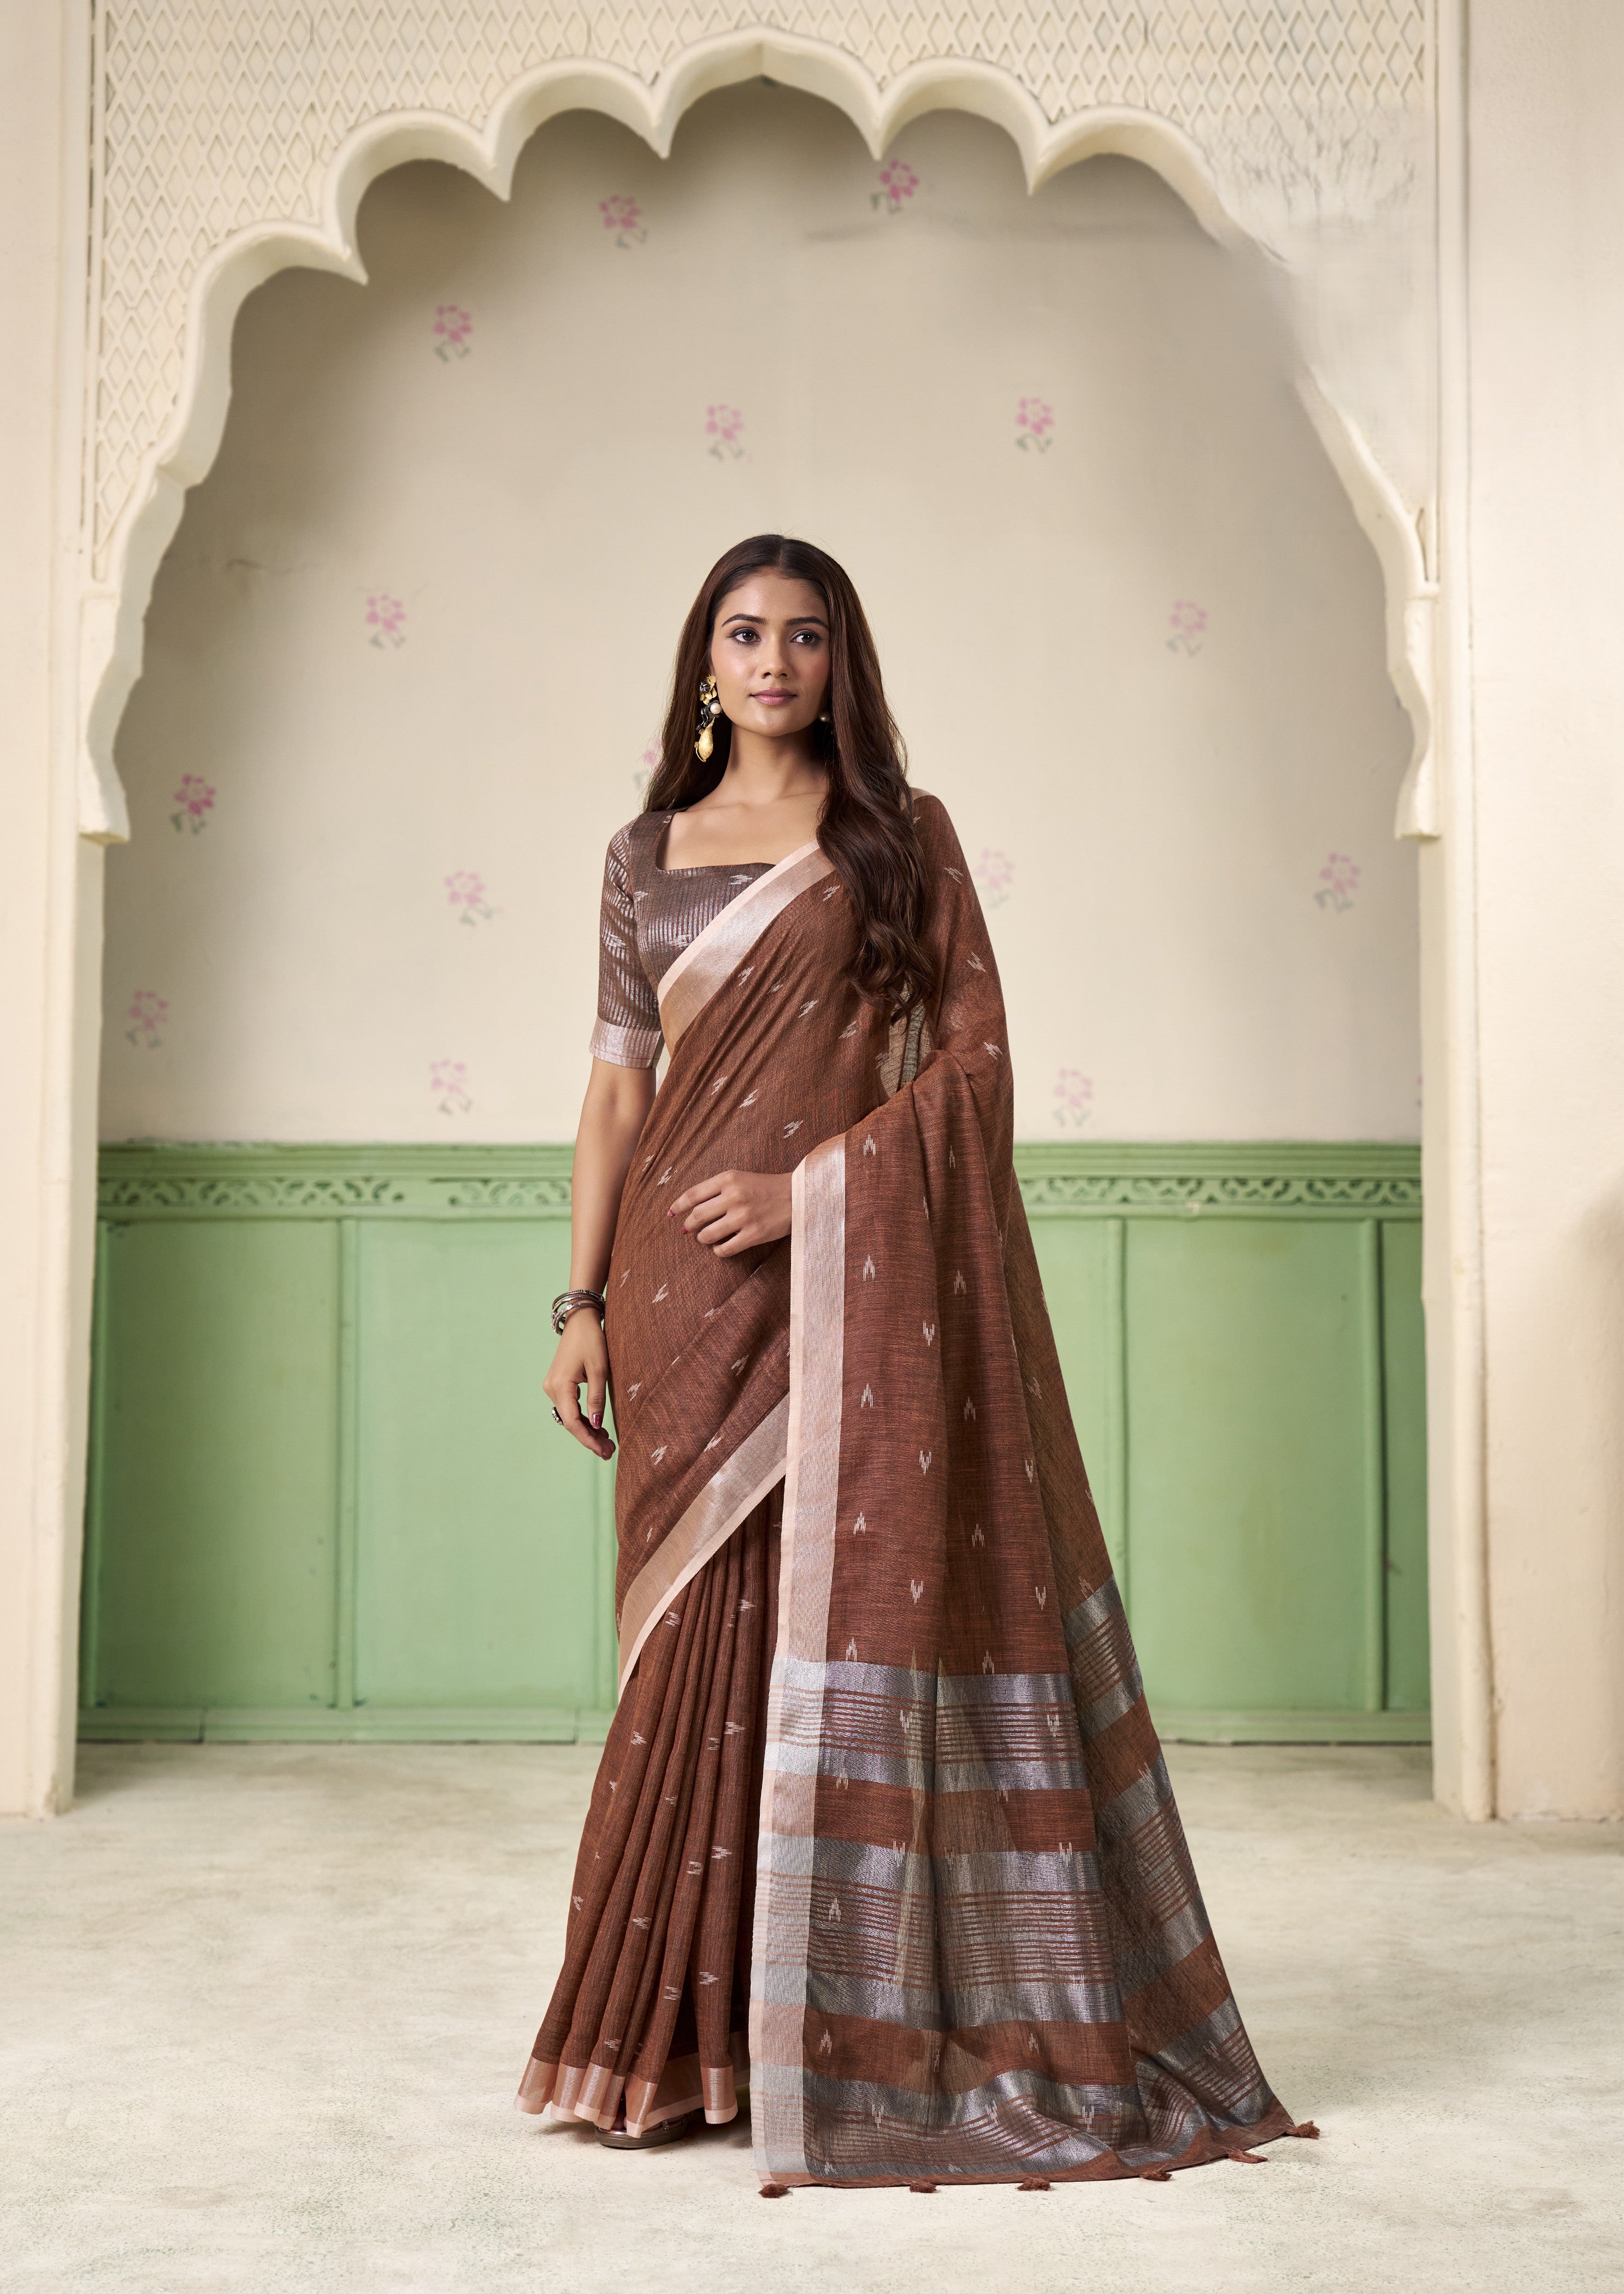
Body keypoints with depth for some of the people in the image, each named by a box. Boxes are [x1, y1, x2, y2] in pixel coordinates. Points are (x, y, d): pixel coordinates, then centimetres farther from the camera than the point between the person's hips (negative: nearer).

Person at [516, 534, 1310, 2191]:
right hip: (682, 1279, 3)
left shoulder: (902, 836, 4)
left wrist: (811, 1184, -13)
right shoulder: (647, 852, 13)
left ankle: (844, 2025, 7)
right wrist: (584, 1301, 4)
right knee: (705, 1634, 5)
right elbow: (616, 1083, 11)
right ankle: (690, 2035, 15)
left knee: (843, 1606, -5)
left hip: (844, 1271, -3)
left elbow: (975, 1057, -2)